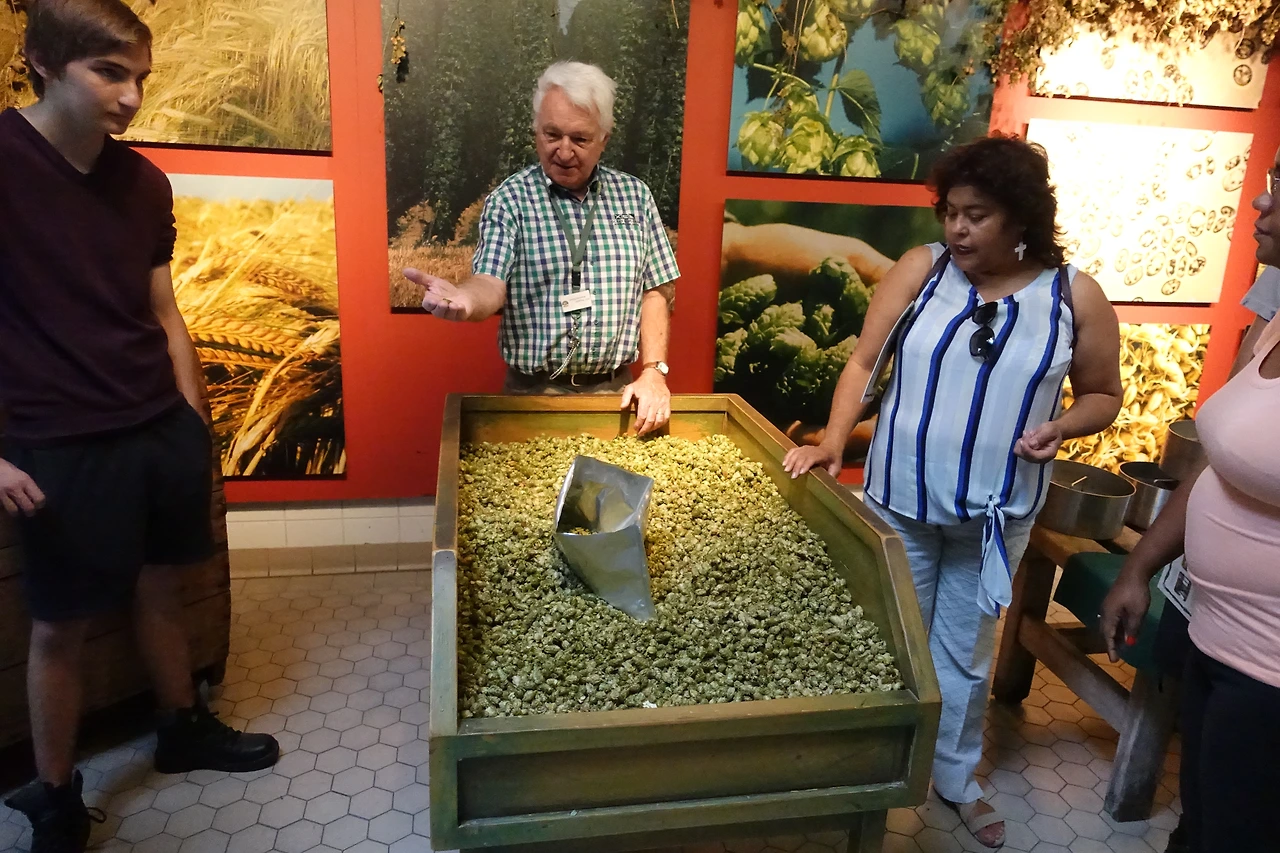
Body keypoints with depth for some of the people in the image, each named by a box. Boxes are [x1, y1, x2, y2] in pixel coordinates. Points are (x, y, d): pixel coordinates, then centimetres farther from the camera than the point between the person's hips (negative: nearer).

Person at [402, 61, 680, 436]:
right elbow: (491, 287, -15)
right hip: (533, 391, -2)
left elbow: (654, 291, 6)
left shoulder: (635, 195, 4)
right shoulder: (509, 199, -5)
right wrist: (466, 299, -38)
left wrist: (653, 372, -4)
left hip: (616, 390, 3)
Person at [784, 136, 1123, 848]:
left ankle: (957, 779, 41)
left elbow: (1104, 395, 6)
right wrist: (834, 441, -19)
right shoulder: (922, 269, -6)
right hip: (900, 501, 0)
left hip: (995, 515, 1)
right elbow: (864, 363, -5)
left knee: (966, 654, 18)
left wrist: (1063, 427, -15)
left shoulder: (1074, 296, -5)